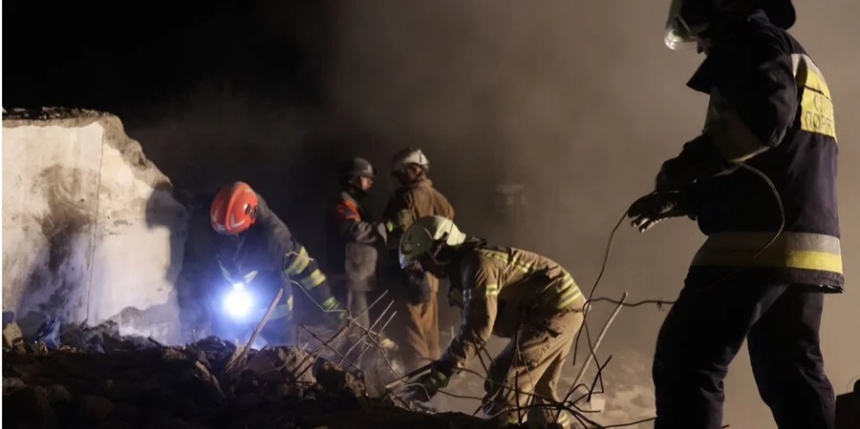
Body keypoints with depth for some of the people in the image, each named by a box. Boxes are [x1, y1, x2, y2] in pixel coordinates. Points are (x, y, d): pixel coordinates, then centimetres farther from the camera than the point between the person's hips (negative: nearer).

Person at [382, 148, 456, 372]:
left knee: (410, 324, -7)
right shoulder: (440, 199, 11)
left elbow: (398, 234, -19)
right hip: (431, 269, 8)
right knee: (428, 324, 15)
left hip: (408, 268, -8)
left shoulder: (406, 197, -14)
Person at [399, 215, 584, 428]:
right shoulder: (466, 264, 12)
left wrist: (439, 374, -26)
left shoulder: (477, 264, -20)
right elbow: (476, 323, 16)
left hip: (556, 308, -11)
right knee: (539, 388, 19)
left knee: (506, 379, -15)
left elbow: (477, 329, -27)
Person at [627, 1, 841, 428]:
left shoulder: (753, 41, 0)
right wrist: (681, 200, 25)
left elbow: (763, 117, -20)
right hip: (808, 249, 10)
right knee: (793, 377, 10)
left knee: (685, 363, -11)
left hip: (759, 241, -10)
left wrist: (686, 166, -10)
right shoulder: (798, 62, 30)